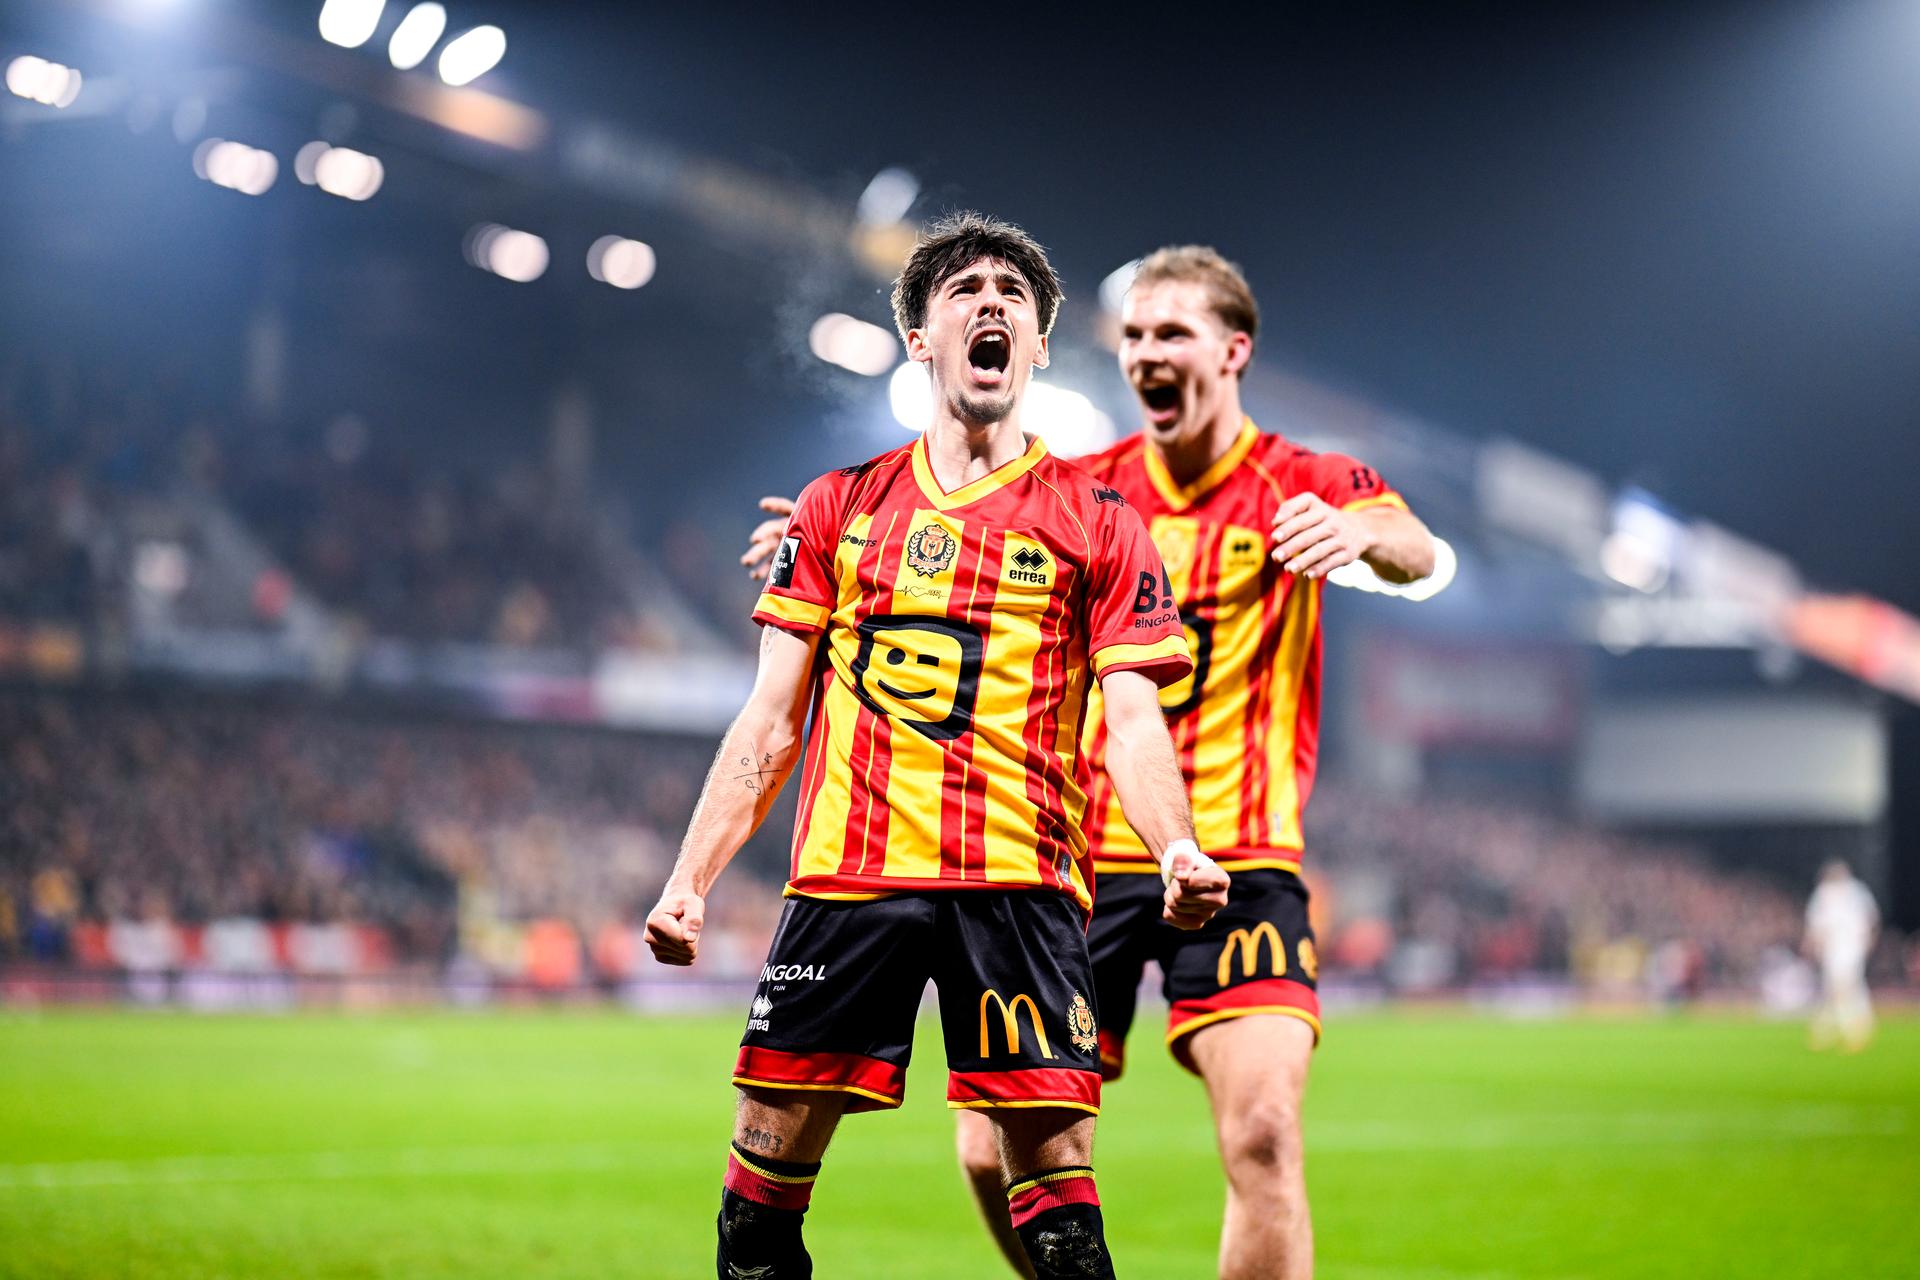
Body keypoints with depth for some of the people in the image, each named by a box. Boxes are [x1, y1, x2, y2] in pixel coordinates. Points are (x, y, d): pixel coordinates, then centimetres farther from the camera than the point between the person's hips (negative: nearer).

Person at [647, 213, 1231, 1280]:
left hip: (1018, 881, -2)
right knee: (764, 1184, 1)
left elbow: (1133, 721, 1)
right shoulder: (839, 507, 15)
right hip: (845, 873, 2)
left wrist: (1177, 851, -18)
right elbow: (773, 721, 15)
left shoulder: (1095, 521, 8)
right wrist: (691, 880, 6)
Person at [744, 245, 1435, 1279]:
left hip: (1236, 859, -3)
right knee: (996, 1154, -2)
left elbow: (1414, 554, -20)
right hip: (1082, 857, 3)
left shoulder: (1300, 485, -2)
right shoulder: (1088, 490, 10)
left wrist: (1363, 533, -44)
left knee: (1262, 1137, -19)